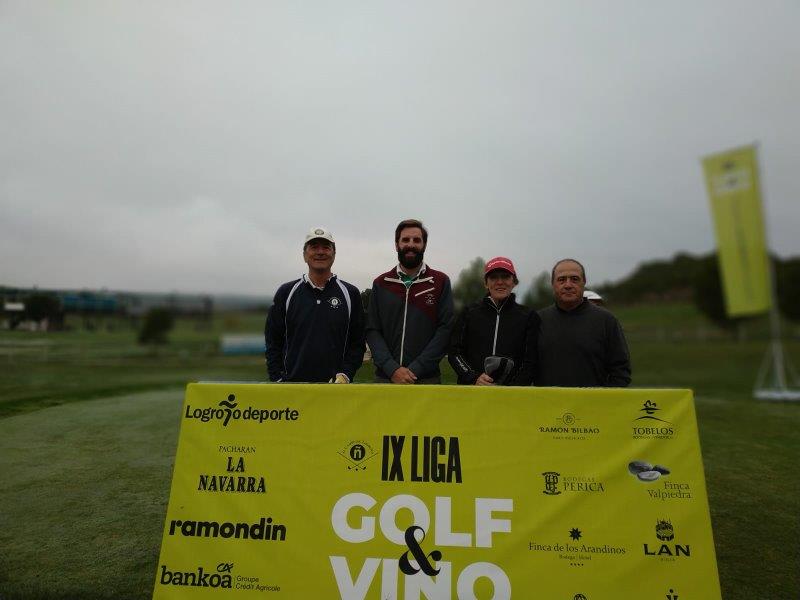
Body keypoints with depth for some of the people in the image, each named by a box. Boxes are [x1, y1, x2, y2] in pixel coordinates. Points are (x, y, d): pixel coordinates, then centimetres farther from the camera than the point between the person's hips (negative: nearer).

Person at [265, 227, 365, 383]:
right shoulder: (286, 292, 6)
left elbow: (357, 342, 5)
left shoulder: (350, 294, 5)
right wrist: (278, 379, -2)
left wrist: (345, 375, -7)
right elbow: (273, 342, 8)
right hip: (293, 382, 0)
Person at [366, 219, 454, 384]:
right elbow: (372, 331, 1)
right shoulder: (380, 283, 6)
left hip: (427, 378, -1)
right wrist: (392, 369, -13)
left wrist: (415, 369, -14)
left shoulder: (441, 282, 1)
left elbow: (445, 328, -6)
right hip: (385, 377, 1)